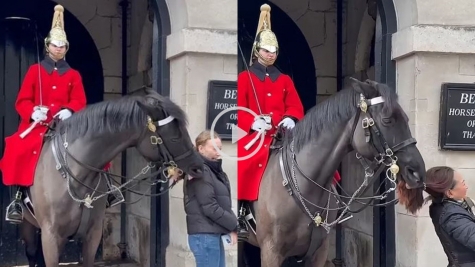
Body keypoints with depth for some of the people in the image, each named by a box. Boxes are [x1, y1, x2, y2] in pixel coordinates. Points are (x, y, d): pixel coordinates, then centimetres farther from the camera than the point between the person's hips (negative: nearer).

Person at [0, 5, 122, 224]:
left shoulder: (73, 75, 12)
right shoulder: (35, 70, 8)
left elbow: (80, 101, 2)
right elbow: (22, 101, 2)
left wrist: (69, 110, -21)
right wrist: (33, 112, -20)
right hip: (37, 126, -2)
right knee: (19, 150, -28)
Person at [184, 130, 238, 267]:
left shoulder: (214, 170, 15)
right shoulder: (200, 171, -14)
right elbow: (210, 208, -19)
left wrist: (231, 227, 0)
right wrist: (234, 224, -13)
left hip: (215, 234, 9)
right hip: (204, 235, -9)